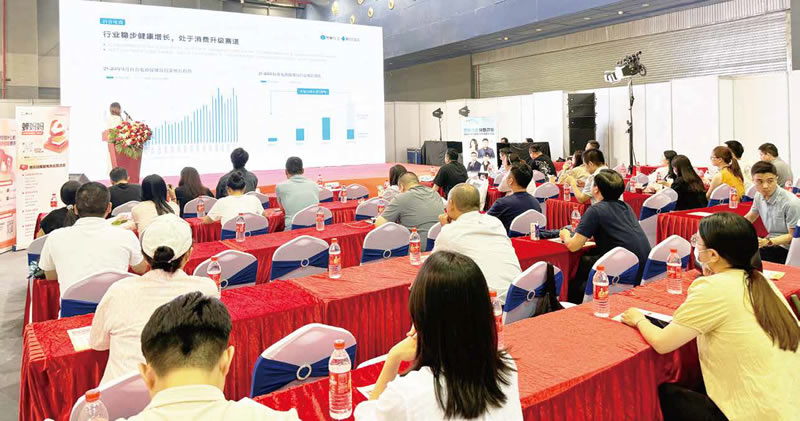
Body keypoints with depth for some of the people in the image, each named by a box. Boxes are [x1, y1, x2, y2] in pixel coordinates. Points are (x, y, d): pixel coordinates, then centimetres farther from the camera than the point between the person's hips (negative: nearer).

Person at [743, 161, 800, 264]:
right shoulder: (759, 195, -1)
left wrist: (767, 242, -28)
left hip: (787, 249, -7)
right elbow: (749, 218, 17)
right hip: (772, 242, 7)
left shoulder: (791, 203, -21)